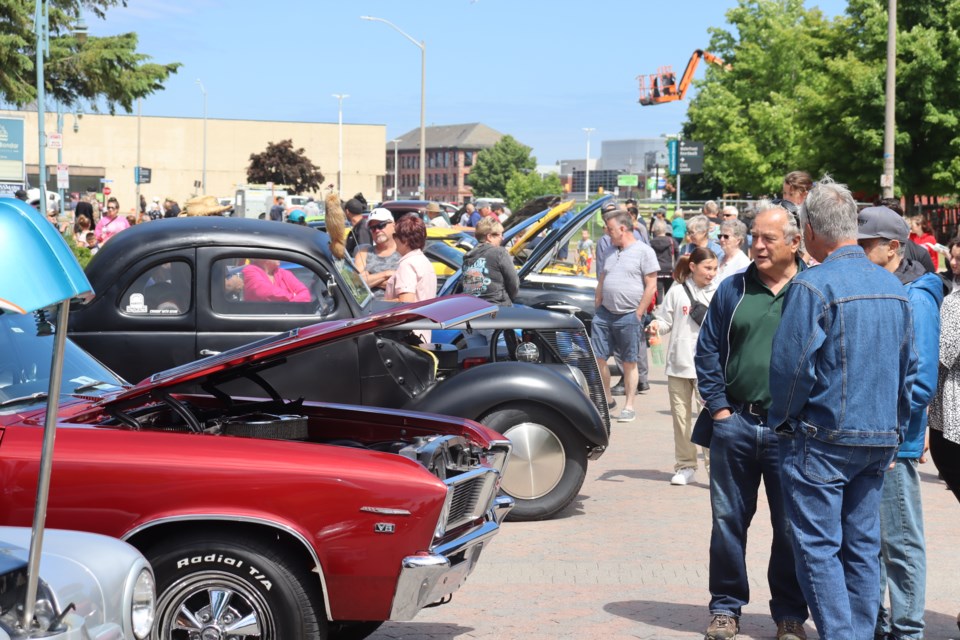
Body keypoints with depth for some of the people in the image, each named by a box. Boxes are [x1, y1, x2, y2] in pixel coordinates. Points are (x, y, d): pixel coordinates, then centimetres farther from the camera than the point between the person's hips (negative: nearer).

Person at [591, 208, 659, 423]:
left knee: (629, 362, 2)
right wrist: (598, 305, 10)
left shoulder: (644, 252, -5)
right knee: (598, 357, 4)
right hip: (605, 314, 6)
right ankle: (606, 399, 19)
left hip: (628, 316, -6)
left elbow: (651, 287, -8)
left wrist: (638, 314, -11)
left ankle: (629, 407, 9)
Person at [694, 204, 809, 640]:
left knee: (791, 527, 5)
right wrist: (718, 406, -1)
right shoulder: (733, 289, 8)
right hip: (734, 424, 2)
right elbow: (708, 350, 10)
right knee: (728, 518, 8)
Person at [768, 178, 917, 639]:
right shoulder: (893, 287, 8)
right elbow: (910, 370, 15)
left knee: (818, 549, -1)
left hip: (823, 440, -7)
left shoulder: (813, 285, -14)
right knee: (862, 547, 12)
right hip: (879, 441, 7)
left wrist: (780, 422, 1)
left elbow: (791, 366, -15)